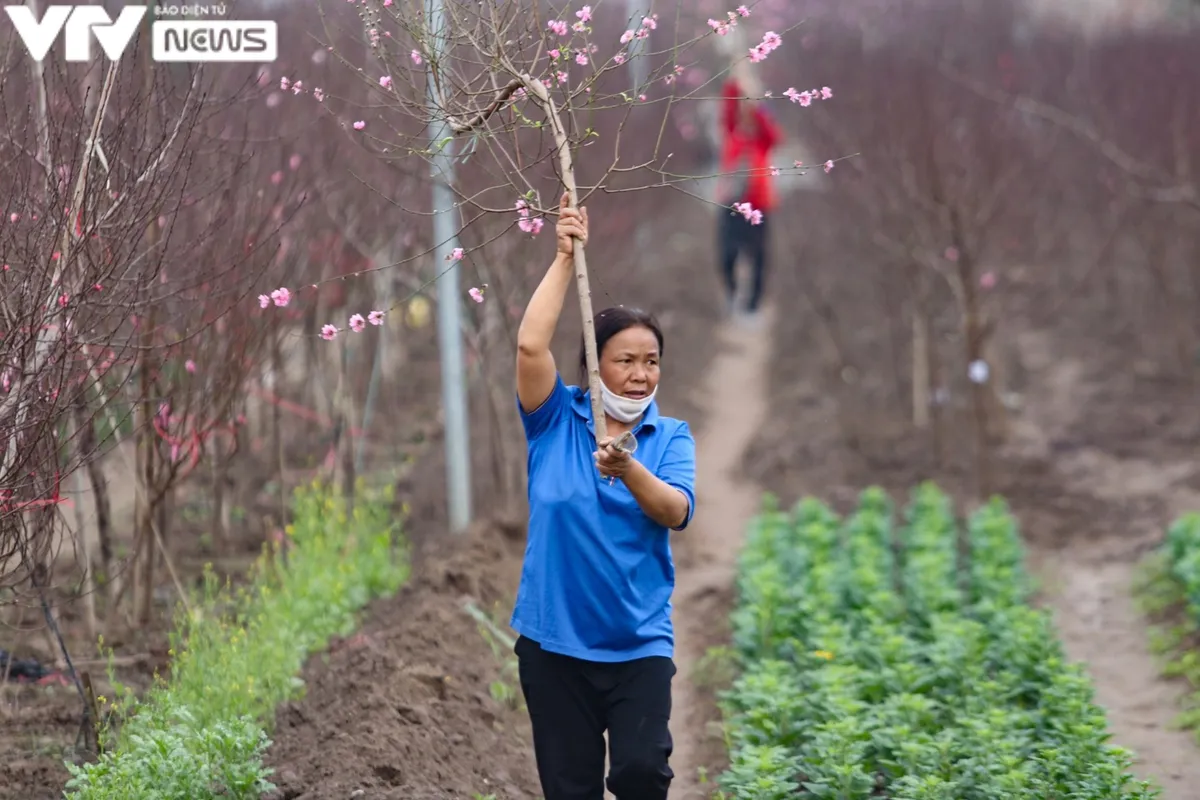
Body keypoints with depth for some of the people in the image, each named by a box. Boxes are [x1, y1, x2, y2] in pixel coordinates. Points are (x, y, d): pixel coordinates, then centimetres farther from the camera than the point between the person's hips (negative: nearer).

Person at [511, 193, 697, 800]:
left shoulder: (670, 437, 4)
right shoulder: (557, 421, 2)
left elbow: (676, 512, -12)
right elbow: (530, 345, -13)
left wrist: (628, 470, -30)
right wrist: (565, 258, -11)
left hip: (639, 641, 0)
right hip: (554, 638, 0)